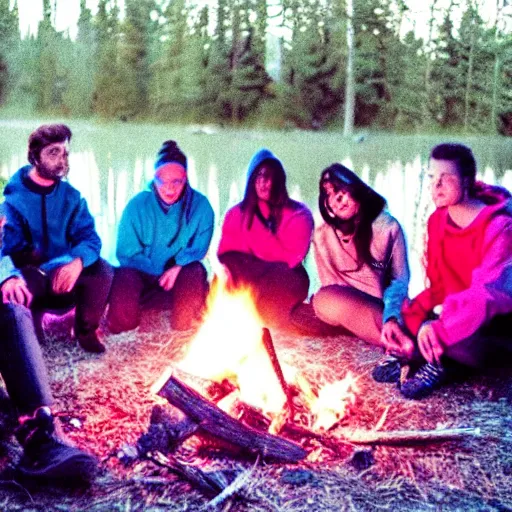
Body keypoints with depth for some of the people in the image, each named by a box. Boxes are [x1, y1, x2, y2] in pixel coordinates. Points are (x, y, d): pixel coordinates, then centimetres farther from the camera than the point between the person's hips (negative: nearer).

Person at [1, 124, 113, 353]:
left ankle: (87, 330, 0)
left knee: (102, 270, -25)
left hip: (63, 275, 3)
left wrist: (77, 262, -32)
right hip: (26, 276, -3)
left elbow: (89, 237, -8)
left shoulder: (71, 196, 2)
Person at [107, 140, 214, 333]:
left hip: (181, 274, 1)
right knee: (125, 278, -33)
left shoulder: (200, 205, -8)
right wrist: (159, 274, -15)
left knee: (194, 273, -32)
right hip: (142, 274, -1)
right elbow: (126, 253, -6)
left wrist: (178, 267, -22)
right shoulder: (137, 205, -10)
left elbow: (199, 248, -3)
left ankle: (184, 328, -6)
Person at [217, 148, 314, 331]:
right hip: (245, 280, 2)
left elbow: (292, 258, -10)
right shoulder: (237, 213, 9)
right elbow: (226, 253, 0)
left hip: (283, 280, -2)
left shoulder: (299, 214, -1)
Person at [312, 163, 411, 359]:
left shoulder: (388, 226, -3)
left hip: (379, 307, -2)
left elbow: (400, 280, -6)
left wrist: (391, 317, -27)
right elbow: (329, 283, 4)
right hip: (345, 303, 3)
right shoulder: (323, 235, 2)